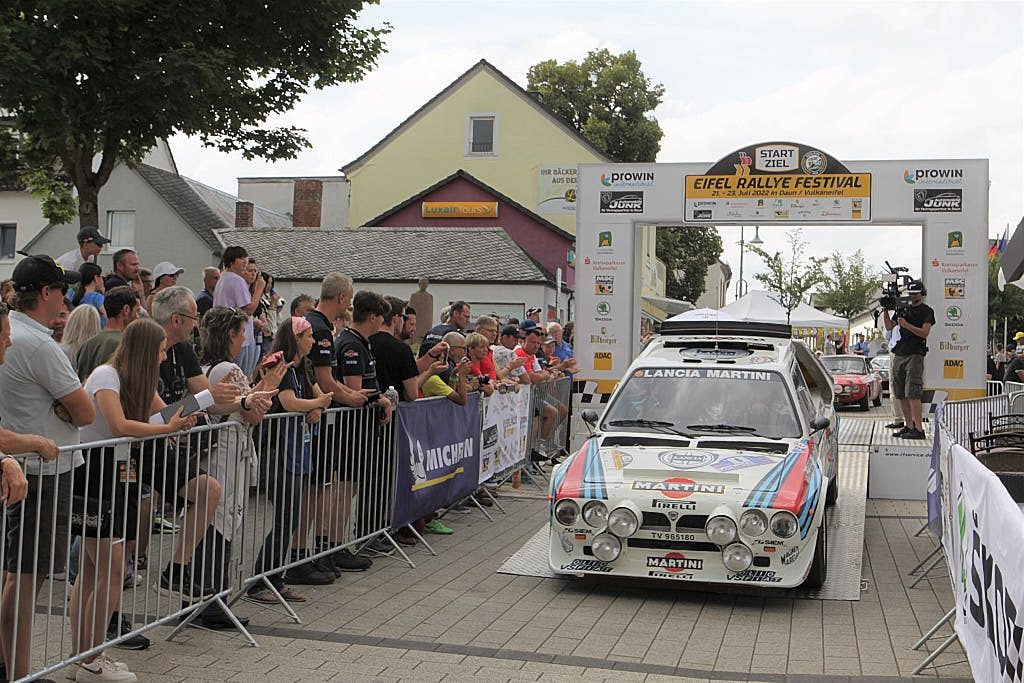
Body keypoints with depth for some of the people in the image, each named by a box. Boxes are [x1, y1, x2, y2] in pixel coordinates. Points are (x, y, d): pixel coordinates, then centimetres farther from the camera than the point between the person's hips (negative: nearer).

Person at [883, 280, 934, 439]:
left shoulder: (927, 311, 1)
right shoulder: (903, 309, 19)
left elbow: (924, 332, -9)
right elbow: (889, 326, 16)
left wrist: (906, 325, -19)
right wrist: (885, 310, 3)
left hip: (915, 356, -7)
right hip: (899, 355, 7)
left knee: (913, 394, -14)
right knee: (901, 395, 6)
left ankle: (919, 429, -14)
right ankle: (909, 426, 13)